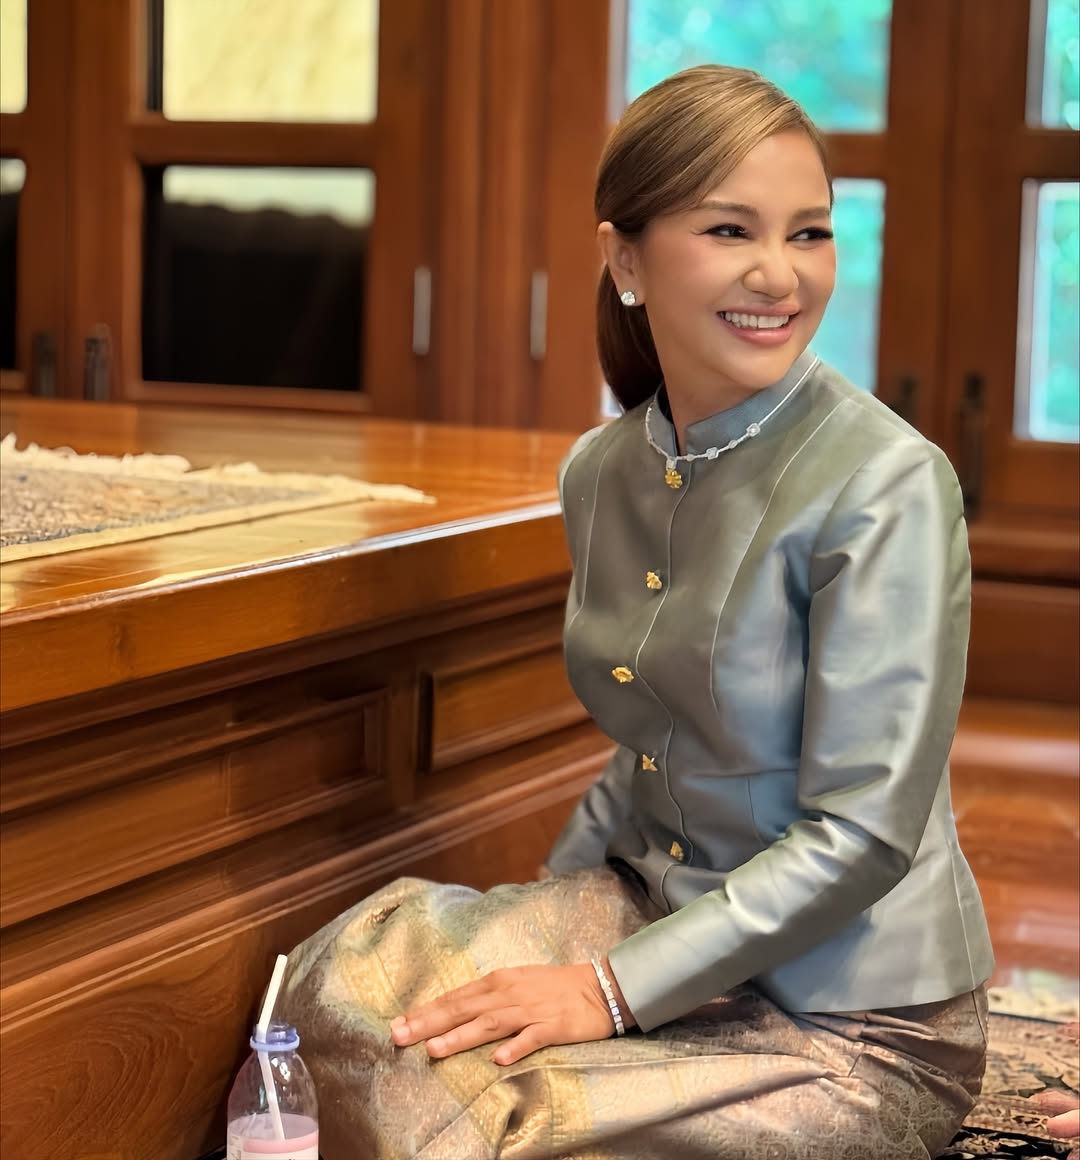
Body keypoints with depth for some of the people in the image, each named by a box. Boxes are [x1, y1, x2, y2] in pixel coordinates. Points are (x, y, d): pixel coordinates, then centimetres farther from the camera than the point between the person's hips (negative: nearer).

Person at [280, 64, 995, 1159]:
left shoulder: (887, 486, -19)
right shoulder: (601, 474, 3)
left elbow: (862, 832, -21)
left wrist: (609, 987, -22)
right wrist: (530, 922, 6)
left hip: (854, 1025, -6)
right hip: (659, 907, 6)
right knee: (347, 976, -14)